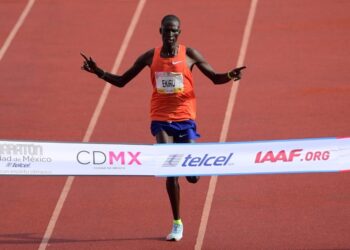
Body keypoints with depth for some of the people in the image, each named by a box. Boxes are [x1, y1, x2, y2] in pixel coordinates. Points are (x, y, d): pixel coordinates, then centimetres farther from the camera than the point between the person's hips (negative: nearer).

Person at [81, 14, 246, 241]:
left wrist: (230, 76, -17)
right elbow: (121, 81, 11)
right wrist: (98, 72, -4)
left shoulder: (190, 54, -1)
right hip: (161, 120, 1)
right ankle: (177, 223, 0)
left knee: (192, 176, -5)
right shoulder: (150, 57, 4)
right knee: (170, 172, -12)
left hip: (185, 120, -1)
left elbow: (215, 78, 6)